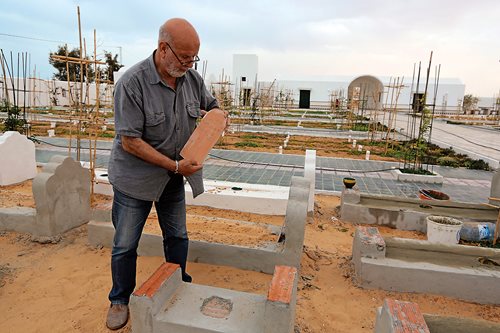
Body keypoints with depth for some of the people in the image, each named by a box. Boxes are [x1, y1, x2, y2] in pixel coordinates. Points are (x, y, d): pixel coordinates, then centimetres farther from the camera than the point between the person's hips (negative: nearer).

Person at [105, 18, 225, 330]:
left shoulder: (192, 78, -7)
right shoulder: (132, 82, -23)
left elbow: (212, 105, 13)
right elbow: (130, 141, -23)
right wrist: (175, 166, -24)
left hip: (174, 175, 5)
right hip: (136, 175, -4)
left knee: (178, 236, 16)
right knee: (125, 244, 9)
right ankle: (120, 300, 33)